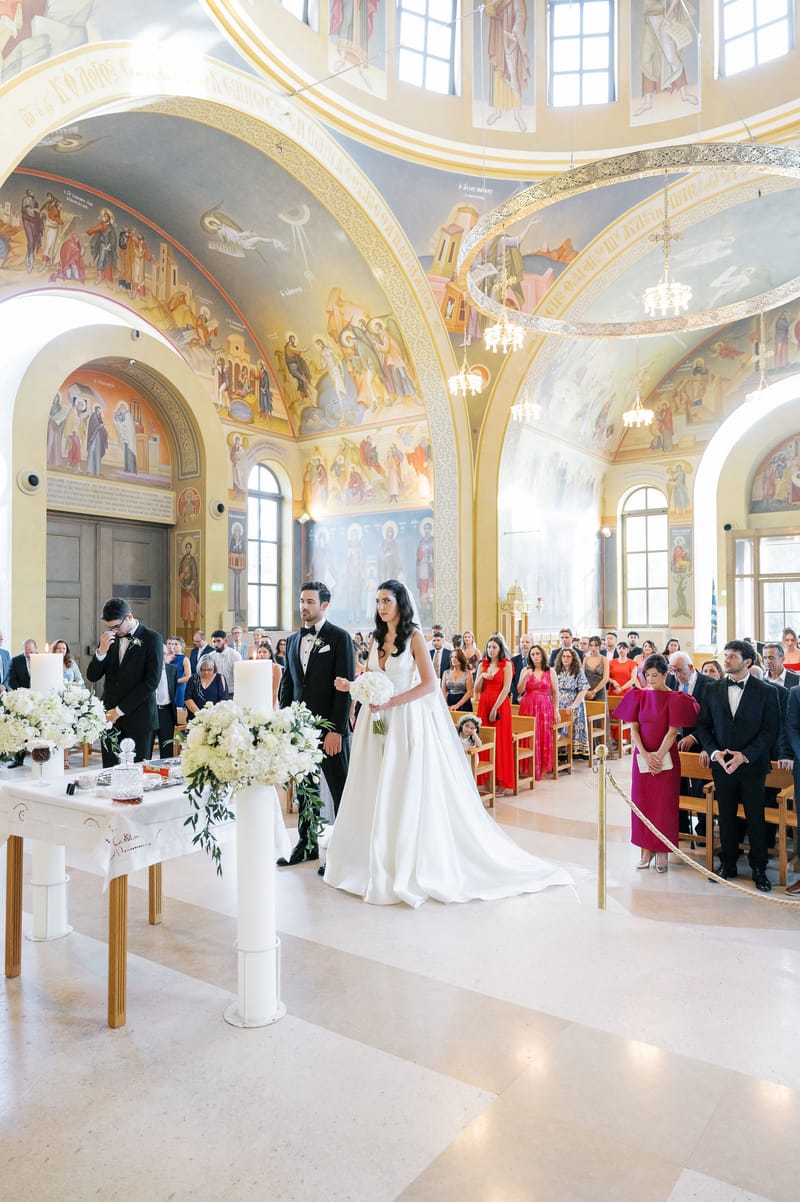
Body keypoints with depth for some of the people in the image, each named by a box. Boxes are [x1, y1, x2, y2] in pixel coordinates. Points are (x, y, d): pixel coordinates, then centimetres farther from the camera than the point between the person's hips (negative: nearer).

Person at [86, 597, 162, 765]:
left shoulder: (152, 639, -5)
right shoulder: (108, 638, 10)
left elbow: (152, 681, -10)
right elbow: (92, 677, 8)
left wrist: (121, 709, -9)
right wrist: (101, 651, -10)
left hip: (139, 719, -4)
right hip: (110, 718, 4)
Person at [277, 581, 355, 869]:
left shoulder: (339, 637, -7)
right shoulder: (293, 640, 12)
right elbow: (286, 684, 16)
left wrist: (336, 730, -16)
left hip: (331, 728, -6)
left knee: (340, 791, 5)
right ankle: (307, 844, 29)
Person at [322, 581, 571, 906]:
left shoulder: (414, 637, -5)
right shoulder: (376, 639, 12)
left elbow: (429, 684, -12)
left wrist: (392, 702, -18)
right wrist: (351, 686, -4)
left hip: (408, 720, -6)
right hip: (378, 721, 6)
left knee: (409, 791, -2)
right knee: (377, 791, 7)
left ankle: (410, 865, 10)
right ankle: (378, 861, 19)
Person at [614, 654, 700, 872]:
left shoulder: (675, 699, -7)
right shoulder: (640, 696, 3)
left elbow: (672, 732, -10)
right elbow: (633, 729, 0)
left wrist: (658, 757, -14)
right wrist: (646, 755, -10)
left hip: (665, 759, -4)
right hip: (642, 757, 4)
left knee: (664, 804, 3)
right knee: (642, 802, 7)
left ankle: (662, 852, 14)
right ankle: (647, 850, 19)